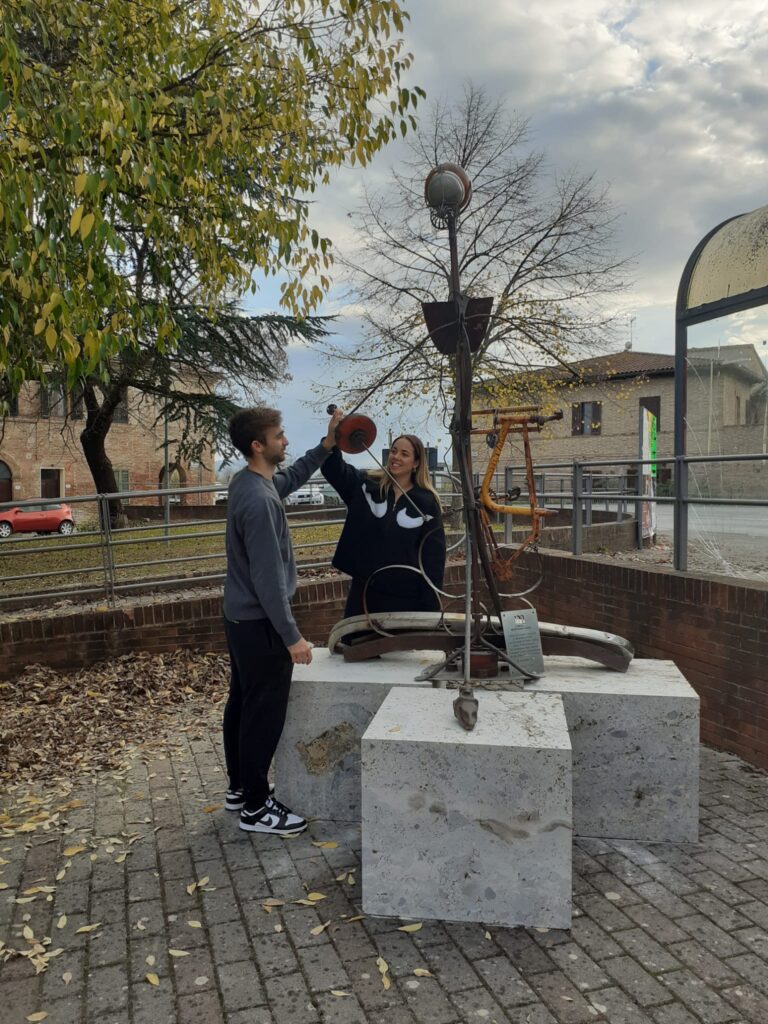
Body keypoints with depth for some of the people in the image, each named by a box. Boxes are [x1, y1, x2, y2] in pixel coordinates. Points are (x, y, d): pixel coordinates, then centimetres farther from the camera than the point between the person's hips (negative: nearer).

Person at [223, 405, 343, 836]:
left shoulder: (248, 482, 4)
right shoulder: (260, 501, -26)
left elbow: (290, 479, 26)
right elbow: (269, 577, -26)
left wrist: (326, 446, 14)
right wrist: (292, 636, -21)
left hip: (240, 618, 10)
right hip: (261, 624, -10)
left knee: (242, 703, 19)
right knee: (265, 714, 1)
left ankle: (240, 786, 34)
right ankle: (256, 807, 14)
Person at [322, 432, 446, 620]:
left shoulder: (427, 503, -2)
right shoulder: (366, 484, 3)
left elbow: (434, 557, -2)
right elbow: (333, 469, -10)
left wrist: (430, 604, -6)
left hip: (405, 596, -2)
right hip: (364, 590, 2)